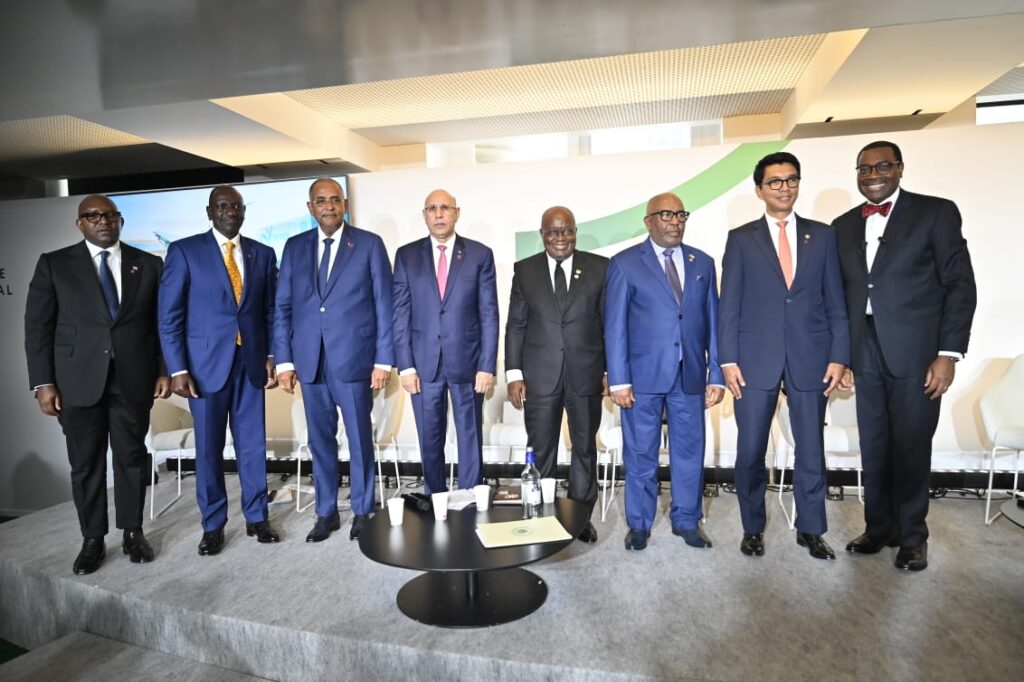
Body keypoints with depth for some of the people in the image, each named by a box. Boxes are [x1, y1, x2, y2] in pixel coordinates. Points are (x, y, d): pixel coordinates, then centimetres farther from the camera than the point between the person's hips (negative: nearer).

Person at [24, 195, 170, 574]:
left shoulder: (148, 265, 7)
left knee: (132, 457, 8)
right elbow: (38, 326, 1)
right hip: (78, 380, 0)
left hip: (133, 379, 1)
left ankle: (133, 533, 22)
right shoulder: (54, 264, 4)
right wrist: (43, 382, -5)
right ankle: (92, 540, 21)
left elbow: (163, 323, 6)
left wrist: (164, 371, 0)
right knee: (85, 463, 7)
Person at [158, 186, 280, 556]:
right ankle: (213, 525, 23)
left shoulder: (263, 254, 8)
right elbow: (170, 315, -3)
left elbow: (271, 311, 9)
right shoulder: (184, 251, -1)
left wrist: (272, 356, 0)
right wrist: (177, 369, -9)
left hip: (250, 362, 2)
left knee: (253, 444, 8)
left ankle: (256, 517, 22)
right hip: (206, 363, -2)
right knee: (208, 448, 8)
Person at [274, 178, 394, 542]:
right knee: (320, 441, 12)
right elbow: (282, 307, 9)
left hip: (354, 359, -3)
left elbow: (384, 305, -2)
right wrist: (284, 360, 2)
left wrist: (383, 360, -7)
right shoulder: (294, 247, 10)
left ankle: (362, 512, 24)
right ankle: (326, 513, 28)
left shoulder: (369, 244, 1)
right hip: (310, 361, 3)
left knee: (360, 440, 7)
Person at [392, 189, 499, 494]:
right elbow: (400, 314, 3)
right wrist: (405, 365, -3)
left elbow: (489, 314, -1)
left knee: (470, 439, 9)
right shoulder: (407, 255, 5)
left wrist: (487, 366, -6)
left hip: (467, 361, -1)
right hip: (424, 363, 1)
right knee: (430, 442, 11)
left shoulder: (480, 254, 2)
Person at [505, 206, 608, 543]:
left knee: (585, 449, 13)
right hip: (539, 375, 0)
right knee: (540, 451, 9)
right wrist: (513, 373, -4)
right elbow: (515, 325, 2)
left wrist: (610, 369, 0)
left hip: (586, 374, 1)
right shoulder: (525, 270, 4)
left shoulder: (600, 267, 2)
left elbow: (610, 322, 3)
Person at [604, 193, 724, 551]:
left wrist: (716, 375, 4)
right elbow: (614, 325, -4)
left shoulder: (703, 263, 10)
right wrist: (618, 379, -9)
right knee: (640, 454, 7)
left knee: (689, 451, 11)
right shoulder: (625, 263, 0)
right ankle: (639, 524, 24)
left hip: (690, 375, 3)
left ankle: (687, 521, 30)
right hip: (644, 375, -3)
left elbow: (713, 322, 9)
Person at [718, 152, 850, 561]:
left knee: (811, 450, 10)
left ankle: (811, 529, 28)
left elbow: (835, 301, 7)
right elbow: (729, 305, 0)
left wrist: (839, 355, -1)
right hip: (756, 359, -1)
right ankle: (753, 528, 24)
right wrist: (728, 360, -6)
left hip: (810, 357, 2)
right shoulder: (741, 239, 5)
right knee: (750, 452, 6)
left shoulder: (822, 235, 10)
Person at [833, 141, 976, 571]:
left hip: (916, 353, -3)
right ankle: (879, 529, 26)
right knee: (874, 449, 10)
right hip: (866, 355, 3)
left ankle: (912, 536, 23)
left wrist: (949, 353, -11)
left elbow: (960, 285, -4)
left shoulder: (936, 212, 0)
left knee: (911, 449, 5)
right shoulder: (844, 226, 11)